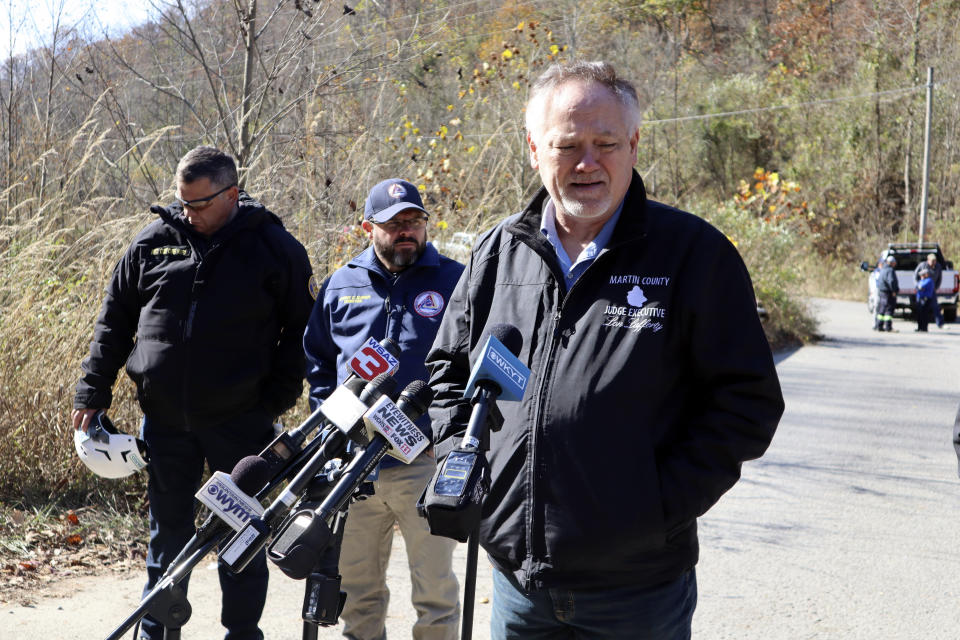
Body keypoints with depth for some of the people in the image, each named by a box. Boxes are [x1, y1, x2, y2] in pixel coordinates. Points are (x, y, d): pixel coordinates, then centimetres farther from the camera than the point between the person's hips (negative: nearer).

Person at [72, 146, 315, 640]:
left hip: (240, 419, -2)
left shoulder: (275, 248, -4)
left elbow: (302, 331, 2)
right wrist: (93, 392, 7)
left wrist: (276, 400, -5)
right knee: (167, 530, 12)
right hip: (164, 418, 3)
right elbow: (115, 319, 12)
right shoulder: (153, 242, 4)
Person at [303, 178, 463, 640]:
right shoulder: (342, 285, 10)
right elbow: (316, 359, 20)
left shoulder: (454, 281, 1)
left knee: (434, 588, 4)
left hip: (426, 463, -3)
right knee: (356, 585, 14)